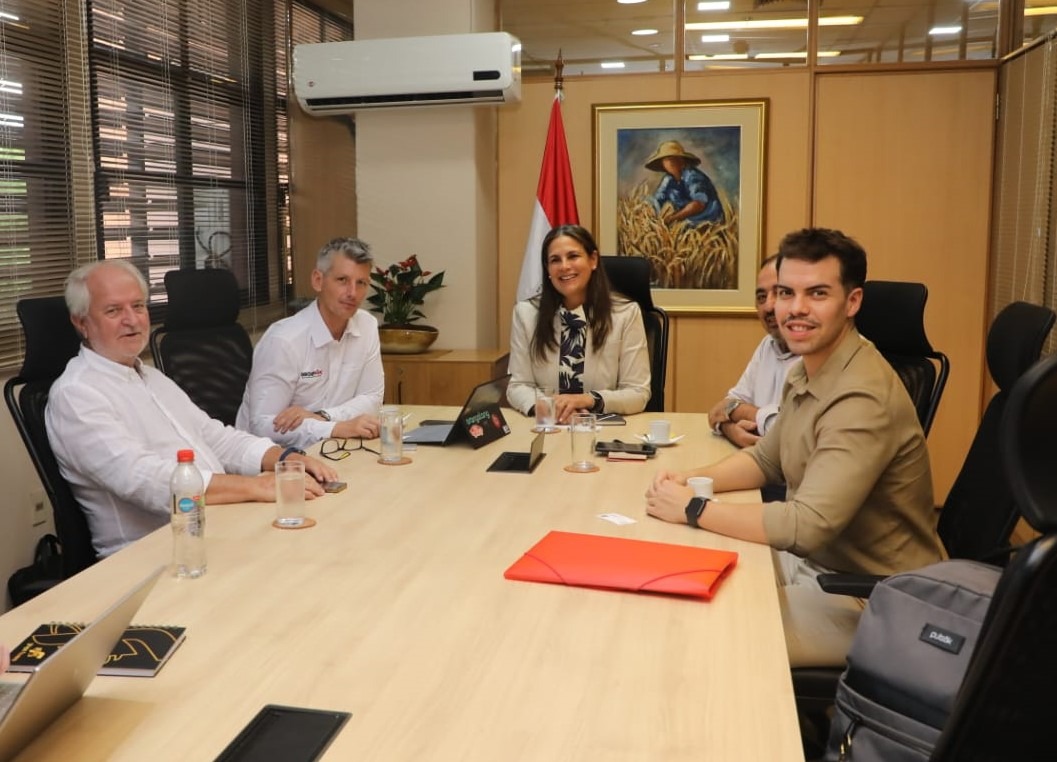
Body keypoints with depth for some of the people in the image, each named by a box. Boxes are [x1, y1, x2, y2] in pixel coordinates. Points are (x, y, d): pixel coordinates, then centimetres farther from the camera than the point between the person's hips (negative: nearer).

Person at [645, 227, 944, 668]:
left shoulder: (863, 399, -27)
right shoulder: (808, 370, 3)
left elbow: (807, 526, -33)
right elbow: (766, 459, 15)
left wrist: (693, 509, -23)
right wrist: (692, 480, -4)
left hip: (868, 600, -8)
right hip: (812, 562, 9)